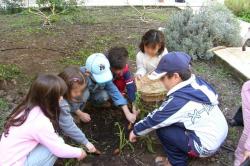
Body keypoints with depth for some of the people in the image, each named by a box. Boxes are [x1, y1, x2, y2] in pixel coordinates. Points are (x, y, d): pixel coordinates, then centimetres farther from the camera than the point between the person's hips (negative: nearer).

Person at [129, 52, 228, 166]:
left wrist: (136, 131, 4)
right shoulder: (198, 82, -6)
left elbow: (154, 120, -13)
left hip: (207, 146, -8)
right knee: (169, 118, 11)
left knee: (162, 130, -8)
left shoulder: (178, 101, -26)